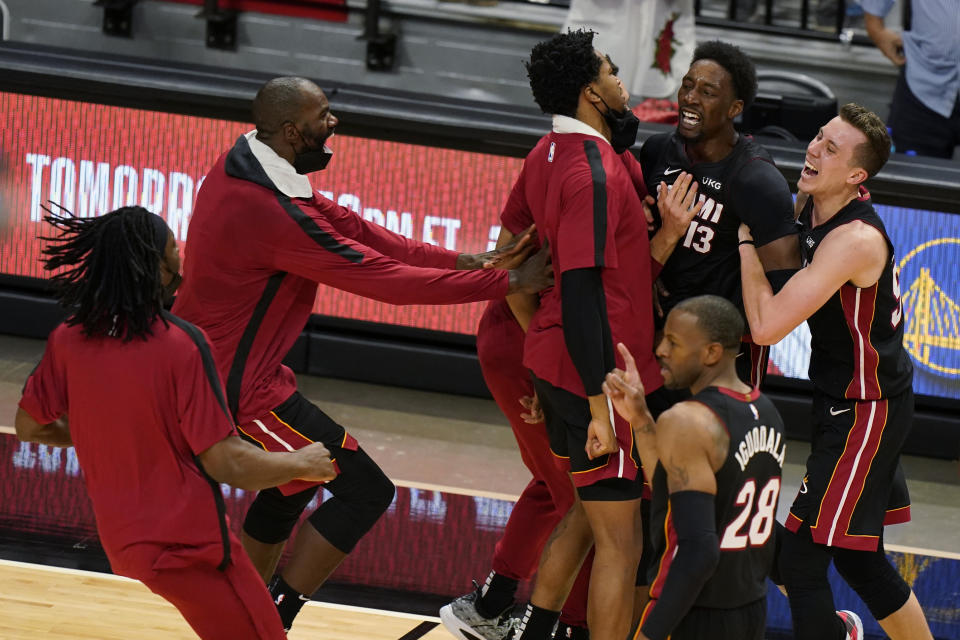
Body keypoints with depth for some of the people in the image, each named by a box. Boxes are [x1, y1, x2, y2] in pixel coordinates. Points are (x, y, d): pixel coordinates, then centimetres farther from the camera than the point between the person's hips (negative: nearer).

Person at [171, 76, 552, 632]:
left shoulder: (243, 163, 3)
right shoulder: (275, 211, -27)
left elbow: (345, 225, 4)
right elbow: (385, 279, -23)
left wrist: (466, 261, -3)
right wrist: (506, 282, -16)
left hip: (211, 360, 10)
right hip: (238, 385, -10)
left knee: (294, 481, 28)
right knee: (365, 490, -6)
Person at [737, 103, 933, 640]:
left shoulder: (856, 239, -28)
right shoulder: (813, 205, 0)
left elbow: (768, 325, -32)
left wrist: (746, 234, -23)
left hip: (867, 412, -10)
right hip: (855, 400, 10)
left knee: (802, 557, -11)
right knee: (856, 555, 21)